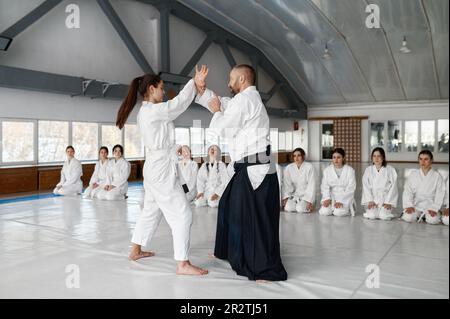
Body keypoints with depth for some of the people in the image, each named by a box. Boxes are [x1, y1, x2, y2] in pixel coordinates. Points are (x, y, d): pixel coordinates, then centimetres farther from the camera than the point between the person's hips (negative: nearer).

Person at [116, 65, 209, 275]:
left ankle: (136, 250, 35)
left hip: (154, 168, 11)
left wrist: (173, 150, 14)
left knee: (151, 210, 22)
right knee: (182, 214, -6)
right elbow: (178, 103, -17)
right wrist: (195, 82, -10)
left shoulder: (145, 112, 13)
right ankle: (182, 264, -1)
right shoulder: (153, 111, -17)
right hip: (162, 169, -11)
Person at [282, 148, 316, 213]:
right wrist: (285, 197, -14)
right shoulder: (288, 168, 0)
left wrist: (309, 200, -16)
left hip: (306, 195, -2)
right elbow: (286, 184, -2)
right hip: (293, 195, 2)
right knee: (288, 208, -23)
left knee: (301, 209, -26)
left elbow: (311, 185, -10)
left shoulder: (309, 167, -8)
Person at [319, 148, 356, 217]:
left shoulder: (350, 170, -3)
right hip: (331, 197, 2)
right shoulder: (327, 170, 6)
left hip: (345, 198, -2)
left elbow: (350, 188, -9)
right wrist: (327, 199, -17)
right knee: (324, 212, -23)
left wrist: (341, 201, -19)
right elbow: (325, 186, 0)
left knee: (338, 213, -27)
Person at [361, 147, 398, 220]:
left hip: (385, 199, -1)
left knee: (384, 217, -24)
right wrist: (370, 201, -11)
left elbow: (393, 187, -2)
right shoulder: (368, 170, 6)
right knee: (371, 216, -22)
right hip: (372, 198, 1)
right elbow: (366, 187, 1)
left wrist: (388, 202, -11)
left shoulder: (390, 170, 1)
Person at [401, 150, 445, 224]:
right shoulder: (413, 174, 5)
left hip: (430, 206, 0)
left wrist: (434, 208, -13)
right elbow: (407, 191, -1)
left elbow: (439, 194, -1)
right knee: (408, 218, -28)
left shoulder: (437, 176, 3)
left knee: (433, 220, -28)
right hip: (416, 205, 0)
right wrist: (409, 206, -14)